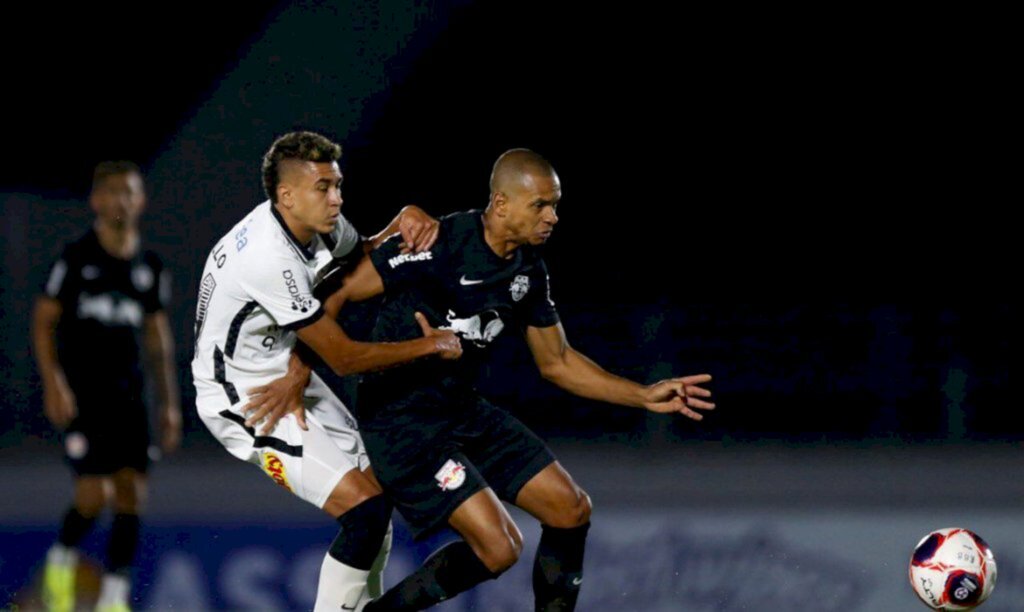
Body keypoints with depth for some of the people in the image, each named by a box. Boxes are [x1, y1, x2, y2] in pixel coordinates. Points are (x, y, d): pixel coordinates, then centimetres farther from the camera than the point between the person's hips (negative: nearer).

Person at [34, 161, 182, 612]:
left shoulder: (149, 267, 10)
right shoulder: (76, 258, -3)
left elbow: (158, 338, 16)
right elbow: (43, 321, -3)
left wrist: (170, 404, 12)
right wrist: (53, 384, -14)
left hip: (127, 394, 4)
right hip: (81, 393, -4)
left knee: (132, 494, -4)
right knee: (94, 495, -13)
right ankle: (60, 563, 16)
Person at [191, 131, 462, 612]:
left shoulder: (317, 224, -5)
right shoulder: (273, 260, -30)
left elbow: (361, 256, 20)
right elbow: (344, 358, -23)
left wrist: (402, 224, -2)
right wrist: (431, 345, -13)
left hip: (282, 377, 10)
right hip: (242, 399, -10)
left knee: (379, 487, 14)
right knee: (365, 510, -18)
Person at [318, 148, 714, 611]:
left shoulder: (529, 271, 2)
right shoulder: (438, 245, -23)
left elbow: (556, 362, 14)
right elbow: (336, 295, -18)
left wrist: (644, 396, 7)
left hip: (465, 411, 9)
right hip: (402, 419, -9)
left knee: (571, 510, 7)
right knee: (499, 546, -18)